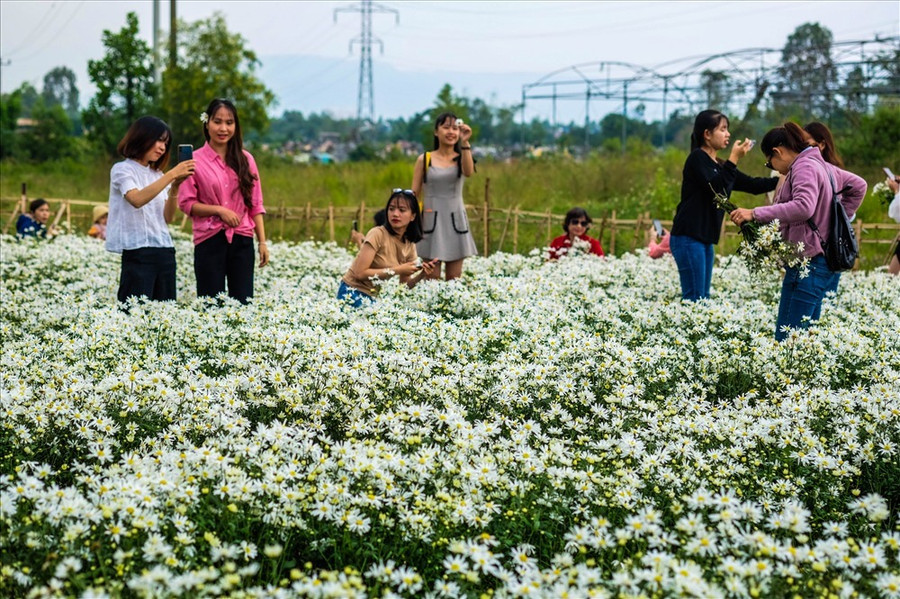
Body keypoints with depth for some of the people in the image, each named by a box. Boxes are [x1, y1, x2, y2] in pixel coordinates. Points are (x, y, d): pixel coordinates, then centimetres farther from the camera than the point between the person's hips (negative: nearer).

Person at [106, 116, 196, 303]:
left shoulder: (157, 174, 17)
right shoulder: (122, 169, -1)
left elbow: (167, 218, 11)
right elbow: (137, 200, -21)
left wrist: (174, 188, -4)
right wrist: (171, 175, -22)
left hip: (165, 251, 6)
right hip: (138, 251, -6)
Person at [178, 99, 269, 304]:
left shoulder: (245, 159, 9)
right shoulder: (195, 160, 0)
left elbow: (255, 204, 10)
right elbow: (186, 203, -1)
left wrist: (262, 242, 5)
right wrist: (219, 210, -14)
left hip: (242, 240, 2)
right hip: (209, 240, -2)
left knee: (243, 302, 0)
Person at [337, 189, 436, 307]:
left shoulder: (410, 245, 5)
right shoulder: (378, 234, -14)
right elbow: (360, 273, -20)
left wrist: (421, 274, -13)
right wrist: (397, 270, -20)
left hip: (374, 297, 7)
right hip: (353, 293, -7)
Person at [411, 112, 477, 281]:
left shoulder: (461, 158, 4)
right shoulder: (424, 159, 3)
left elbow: (469, 172, -20)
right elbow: (414, 195, 4)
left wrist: (465, 143, -27)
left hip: (455, 221, 1)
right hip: (431, 222, -1)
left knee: (454, 279, 3)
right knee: (432, 278, -3)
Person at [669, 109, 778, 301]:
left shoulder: (719, 165, 17)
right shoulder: (697, 158, -6)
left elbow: (753, 185, 19)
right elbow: (717, 188, -18)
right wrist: (734, 159, -16)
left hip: (705, 240, 9)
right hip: (688, 237, -9)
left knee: (703, 298, 6)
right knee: (694, 299, -12)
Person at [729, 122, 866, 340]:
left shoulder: (804, 167, -11)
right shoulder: (821, 165, 19)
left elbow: (803, 207, -29)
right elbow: (858, 186, 31)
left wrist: (755, 214, -29)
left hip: (808, 263, -10)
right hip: (828, 264, 10)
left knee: (787, 338, -11)